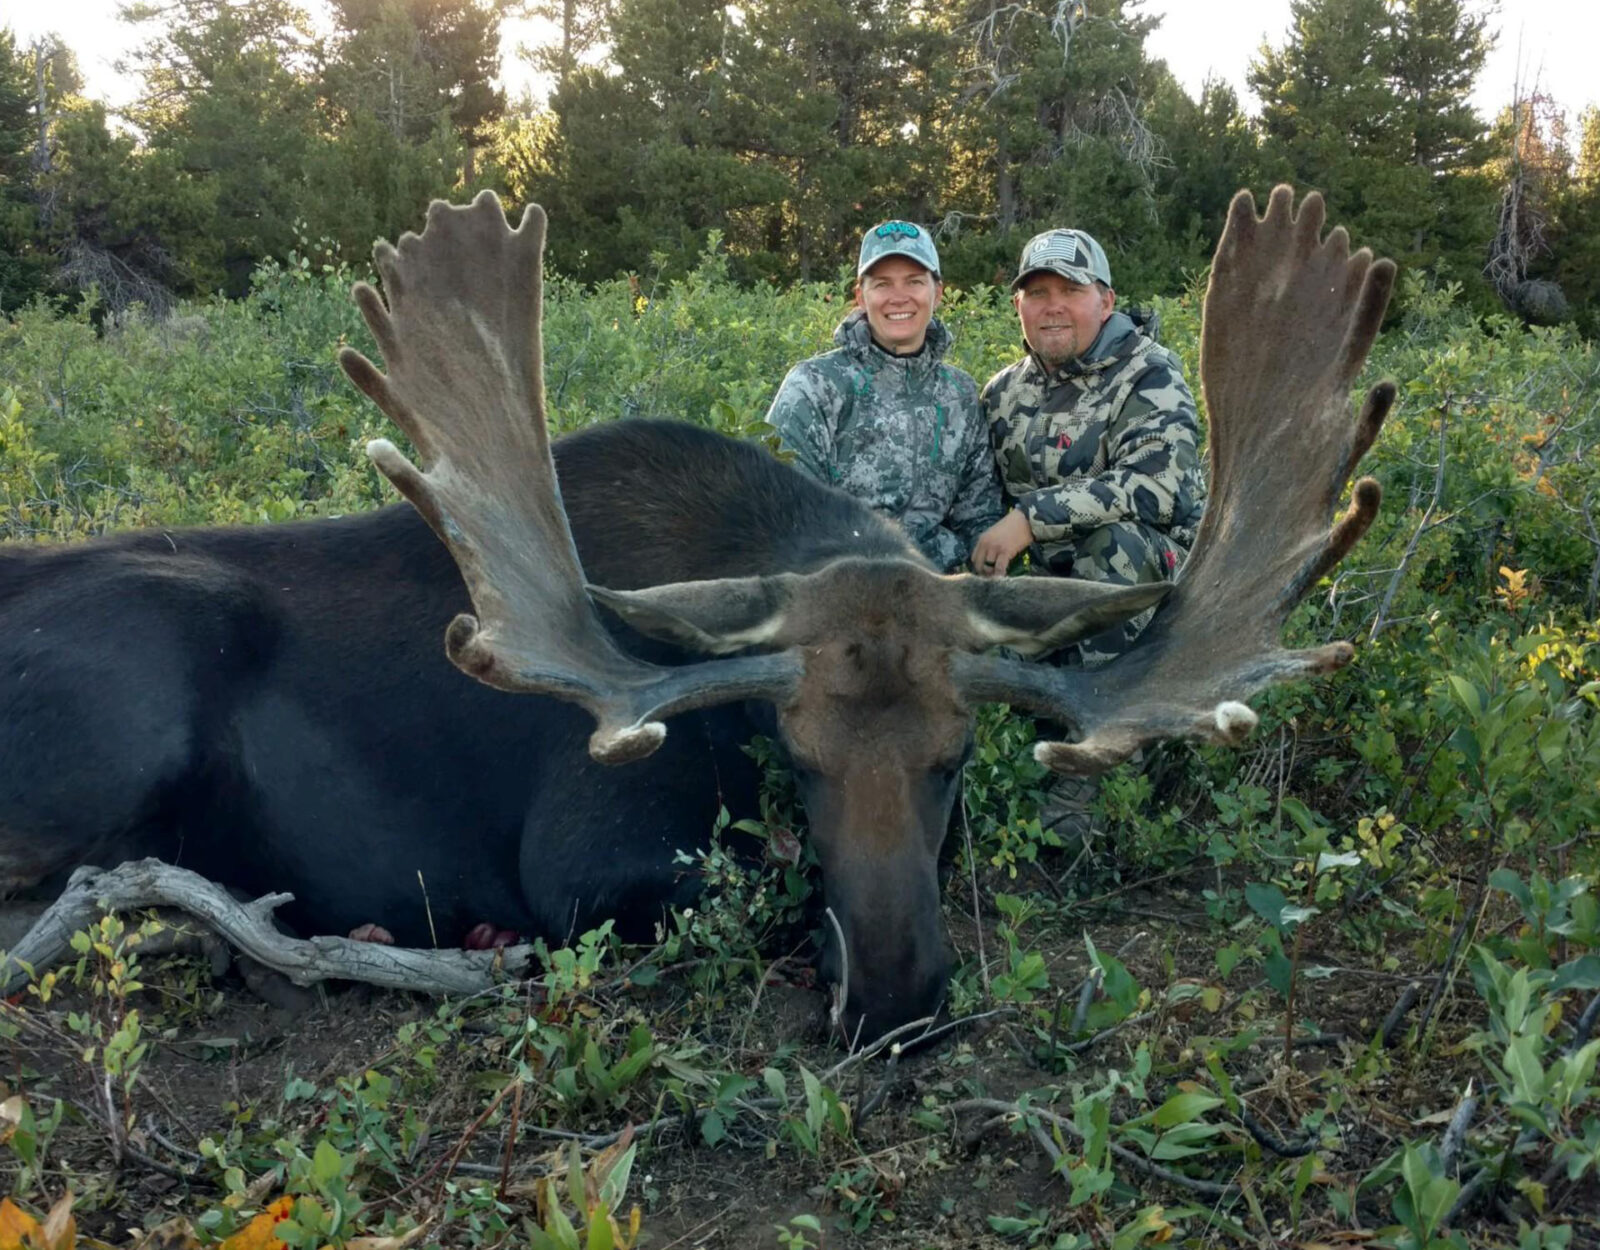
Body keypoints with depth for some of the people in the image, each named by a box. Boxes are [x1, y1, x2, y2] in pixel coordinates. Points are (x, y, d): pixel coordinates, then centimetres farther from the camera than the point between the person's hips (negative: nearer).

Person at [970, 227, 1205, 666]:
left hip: (1154, 571, -5)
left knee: (1114, 538, -34)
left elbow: (1160, 486, -26)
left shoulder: (1148, 376, -9)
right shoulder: (1005, 393, 9)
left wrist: (1032, 517, -27)